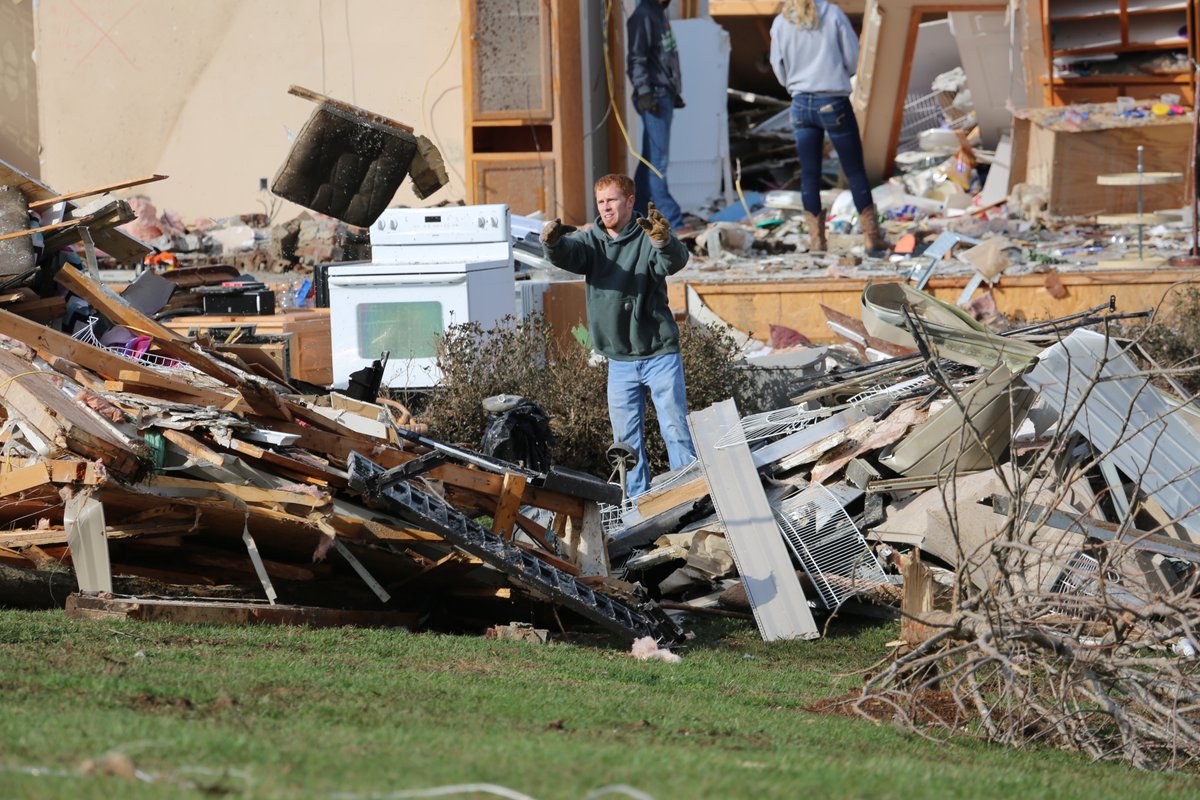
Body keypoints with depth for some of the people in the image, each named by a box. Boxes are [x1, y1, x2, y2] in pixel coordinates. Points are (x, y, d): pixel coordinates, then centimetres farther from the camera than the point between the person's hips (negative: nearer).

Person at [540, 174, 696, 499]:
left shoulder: (648, 238, -8)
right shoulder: (592, 242, 3)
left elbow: (674, 262, -27)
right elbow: (567, 254, -16)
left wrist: (664, 242, -51)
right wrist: (552, 243, -41)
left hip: (660, 354, -4)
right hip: (620, 360, 4)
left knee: (676, 429, -5)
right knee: (626, 438, 8)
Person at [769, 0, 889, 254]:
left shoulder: (780, 23, 0)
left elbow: (780, 71, 7)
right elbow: (852, 59, -2)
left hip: (801, 102, 2)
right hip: (834, 102, -2)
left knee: (809, 174, 8)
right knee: (855, 171, 5)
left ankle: (816, 239, 5)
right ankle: (872, 237, 7)